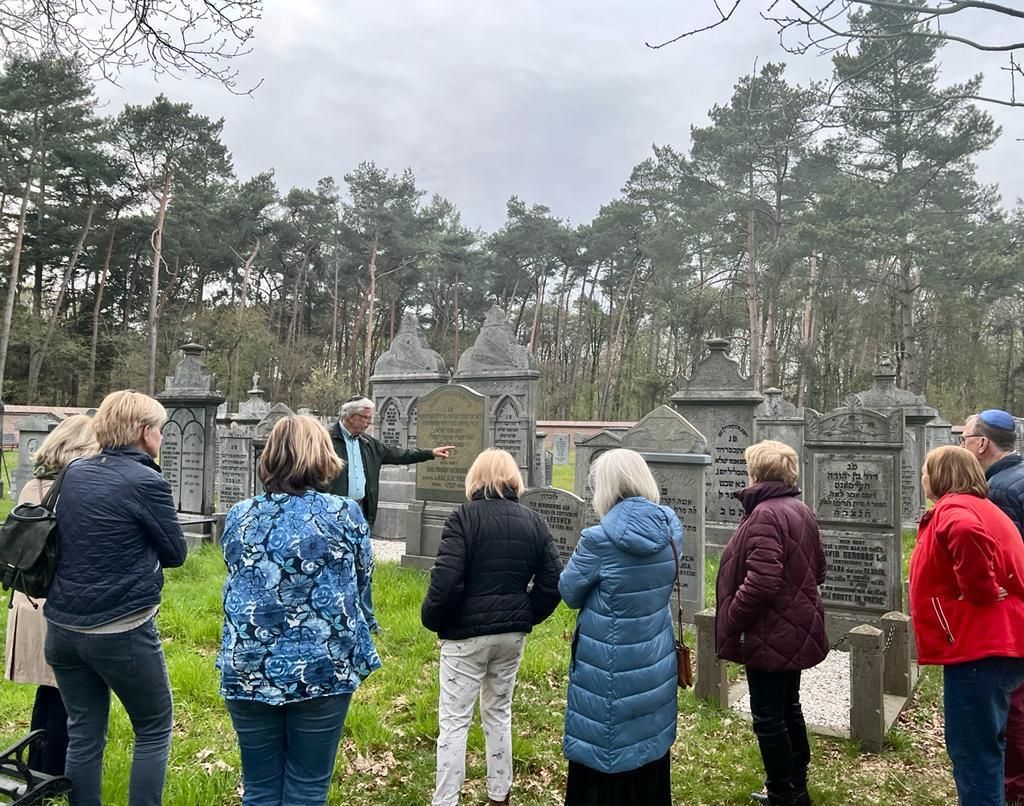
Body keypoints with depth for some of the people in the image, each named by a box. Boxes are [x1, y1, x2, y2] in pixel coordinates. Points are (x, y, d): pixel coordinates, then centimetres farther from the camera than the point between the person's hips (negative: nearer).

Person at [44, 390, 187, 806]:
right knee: (155, 730, 12)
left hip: (63, 626, 6)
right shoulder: (147, 481, -15)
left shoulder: (74, 472, 4)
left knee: (83, 734, 16)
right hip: (122, 631, -6)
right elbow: (175, 553, -4)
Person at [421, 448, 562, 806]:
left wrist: (432, 619, -4)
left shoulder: (463, 517, -12)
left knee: (454, 721, 5)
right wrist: (526, 617, 12)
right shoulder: (534, 523, 2)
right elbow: (553, 583, 0)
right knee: (499, 713, 19)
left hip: (466, 633, -5)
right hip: (513, 634, 5)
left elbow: (446, 580, -20)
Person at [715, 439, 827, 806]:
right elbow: (817, 568, 17)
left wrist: (730, 622, -18)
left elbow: (760, 582, -29)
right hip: (796, 630, 10)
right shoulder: (800, 510, 8)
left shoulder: (765, 515, -22)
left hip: (769, 635, -10)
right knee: (788, 708, 21)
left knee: (768, 717, 3)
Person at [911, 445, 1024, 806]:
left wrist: (979, 592, -25)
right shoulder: (980, 506, 19)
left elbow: (968, 532, -37)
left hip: (979, 646, -11)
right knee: (983, 743, 21)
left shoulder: (952, 509, -13)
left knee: (971, 748, -3)